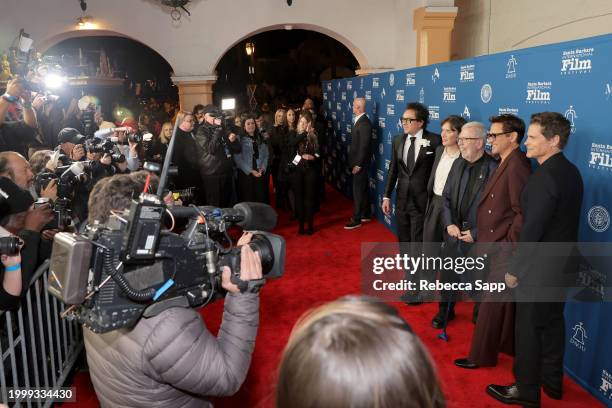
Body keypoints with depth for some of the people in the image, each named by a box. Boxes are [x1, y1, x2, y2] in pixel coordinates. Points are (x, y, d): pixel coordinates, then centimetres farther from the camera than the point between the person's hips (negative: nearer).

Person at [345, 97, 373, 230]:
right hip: (358, 162, 9)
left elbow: (364, 146, -22)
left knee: (358, 191, -2)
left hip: (360, 163, -9)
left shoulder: (364, 123, -20)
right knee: (363, 189, 17)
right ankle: (365, 214, 29)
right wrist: (355, 162, 13)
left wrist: (358, 164, -20)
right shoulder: (360, 121, 10)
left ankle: (356, 220, 5)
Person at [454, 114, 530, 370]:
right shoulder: (505, 163, 10)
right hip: (496, 246, 9)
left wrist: (508, 243, -17)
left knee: (492, 304, 4)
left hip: (504, 249, -9)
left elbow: (523, 213, -23)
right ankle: (507, 345, 38)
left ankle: (481, 356, 18)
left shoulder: (517, 166, -20)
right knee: (503, 301, 21)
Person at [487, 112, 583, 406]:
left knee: (528, 329, 5)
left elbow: (532, 230, -24)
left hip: (540, 268, -9)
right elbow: (561, 220, 10)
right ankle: (552, 382, 37)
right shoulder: (571, 172, 4)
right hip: (563, 263, 9)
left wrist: (515, 269, -14)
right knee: (552, 322, 21)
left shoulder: (544, 176, -24)